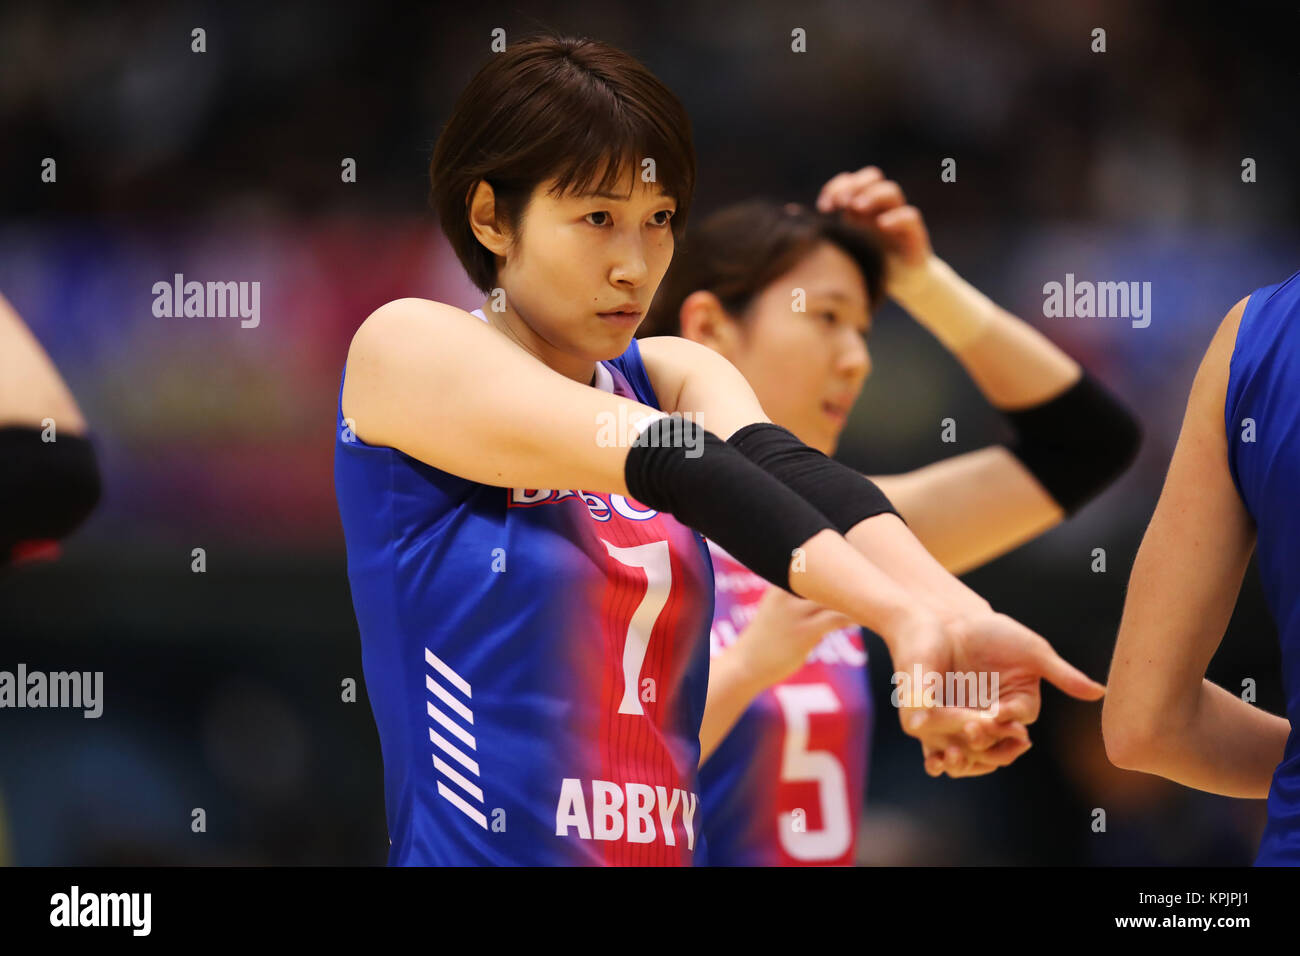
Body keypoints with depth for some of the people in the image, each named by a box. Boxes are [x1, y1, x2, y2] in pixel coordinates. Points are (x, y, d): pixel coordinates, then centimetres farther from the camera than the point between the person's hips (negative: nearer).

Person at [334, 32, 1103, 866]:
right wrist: (908, 618, -28)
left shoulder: (674, 378, 9)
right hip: (472, 850, -5)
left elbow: (774, 466, -11)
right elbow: (676, 465, -18)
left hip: (670, 848, 5)